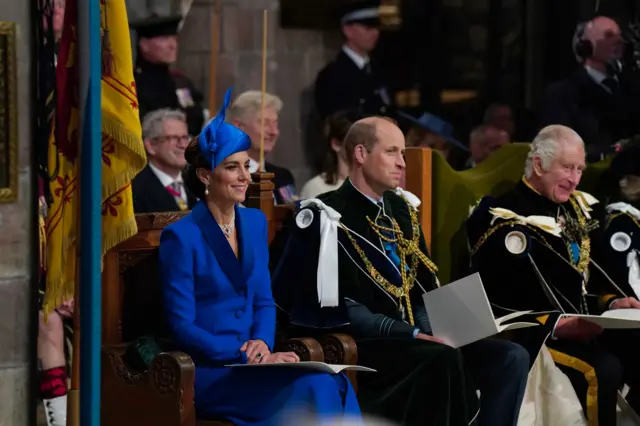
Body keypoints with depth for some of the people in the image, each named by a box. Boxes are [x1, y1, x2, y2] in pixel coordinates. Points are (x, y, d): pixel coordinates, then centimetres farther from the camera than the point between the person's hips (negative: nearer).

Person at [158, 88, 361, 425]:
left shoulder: (255, 223, 12)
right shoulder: (181, 237, -9)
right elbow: (182, 328, -11)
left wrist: (262, 344, -7)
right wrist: (249, 357, -19)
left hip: (250, 359, 6)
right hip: (204, 372, -6)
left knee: (334, 383, -25)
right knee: (311, 389, -30)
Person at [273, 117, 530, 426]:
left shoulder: (403, 210, 17)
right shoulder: (329, 217, -7)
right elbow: (341, 307, -14)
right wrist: (413, 335, -19)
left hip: (417, 336, 7)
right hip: (365, 344, -7)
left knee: (511, 358, -12)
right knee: (446, 359, -34)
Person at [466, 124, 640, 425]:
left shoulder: (580, 209, 14)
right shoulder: (507, 220, -9)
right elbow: (498, 301, -15)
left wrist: (613, 302, -2)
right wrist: (558, 326, -24)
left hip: (587, 327, 7)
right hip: (535, 333, -7)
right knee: (603, 369, -31)